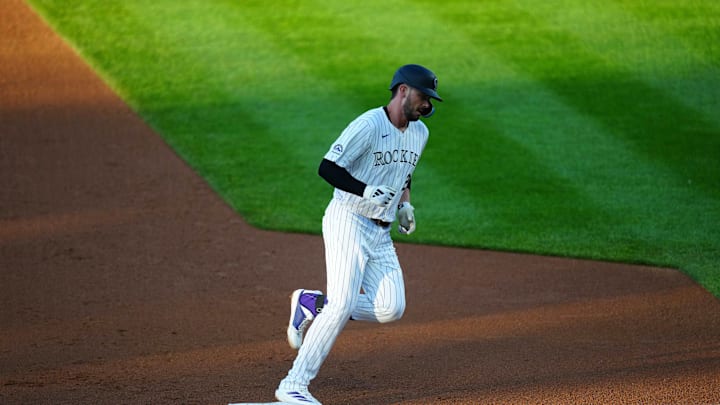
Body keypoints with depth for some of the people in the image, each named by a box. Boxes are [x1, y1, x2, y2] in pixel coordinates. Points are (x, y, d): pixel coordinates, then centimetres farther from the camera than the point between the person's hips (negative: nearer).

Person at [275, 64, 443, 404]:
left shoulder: (419, 133, 12)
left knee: (391, 309, -6)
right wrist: (366, 191, -30)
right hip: (348, 223, -8)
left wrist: (404, 204, 13)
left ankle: (312, 305, 14)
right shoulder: (369, 126, -14)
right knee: (344, 304, -18)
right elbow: (327, 168, -20)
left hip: (381, 234, 8)